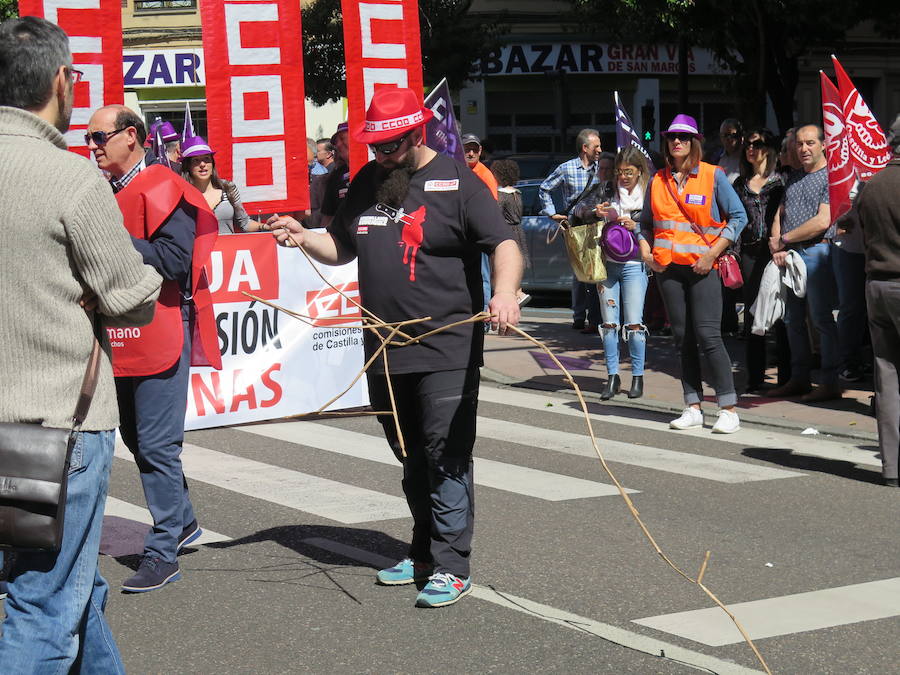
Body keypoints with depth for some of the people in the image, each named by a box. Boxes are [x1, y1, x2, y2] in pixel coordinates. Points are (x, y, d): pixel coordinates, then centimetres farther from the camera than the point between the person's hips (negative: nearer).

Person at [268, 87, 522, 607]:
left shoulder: (456, 182, -6)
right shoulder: (368, 181, 13)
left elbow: (505, 246, -15)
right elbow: (341, 248, 23)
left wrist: (505, 292, -35)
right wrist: (304, 237, 2)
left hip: (447, 352, -6)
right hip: (385, 350, 7)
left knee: (446, 457, -7)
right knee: (411, 460, 15)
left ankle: (452, 565, -2)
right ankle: (425, 554, 27)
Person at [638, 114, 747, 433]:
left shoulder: (713, 176, 0)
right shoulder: (658, 181, 12)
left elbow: (738, 217, -1)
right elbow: (646, 223, 22)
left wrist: (712, 253, -10)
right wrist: (646, 251, 4)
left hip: (702, 266, -4)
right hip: (668, 267, 4)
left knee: (708, 336, -11)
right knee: (683, 339, 6)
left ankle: (729, 410, -7)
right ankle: (693, 408, 11)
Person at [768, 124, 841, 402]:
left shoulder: (831, 176, -6)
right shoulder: (793, 178, 18)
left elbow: (822, 221, -15)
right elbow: (780, 215, 16)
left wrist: (783, 239, -8)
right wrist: (777, 247, -3)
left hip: (816, 251, -8)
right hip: (788, 255, 8)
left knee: (821, 318, -5)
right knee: (792, 319, 10)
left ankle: (829, 382, -1)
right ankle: (798, 379, 19)